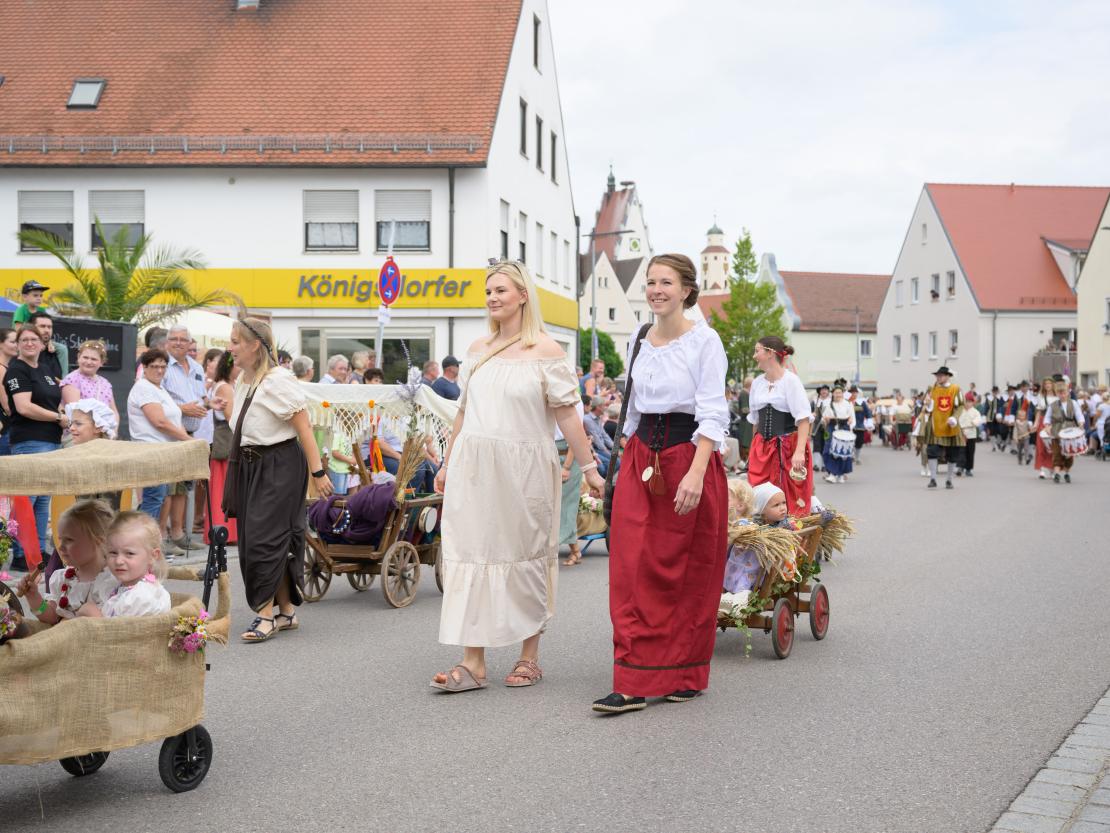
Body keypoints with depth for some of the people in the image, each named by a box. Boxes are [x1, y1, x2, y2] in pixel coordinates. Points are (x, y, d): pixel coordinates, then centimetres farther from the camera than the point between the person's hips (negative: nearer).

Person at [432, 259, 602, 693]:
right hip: (474, 468, 4)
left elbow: (566, 414, -5)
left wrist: (589, 468, -7)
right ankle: (473, 663, 2)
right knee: (470, 553, 0)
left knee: (525, 555, 5)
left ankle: (529, 657, 19)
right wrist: (447, 464, 19)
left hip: (522, 468, -4)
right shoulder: (478, 350, 12)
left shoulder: (545, 351, -3)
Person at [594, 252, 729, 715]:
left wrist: (695, 473, -24)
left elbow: (713, 414, -14)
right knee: (633, 569, -2)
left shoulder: (704, 341, -7)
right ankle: (634, 682, 0)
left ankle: (686, 674, 20)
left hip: (689, 456, -5)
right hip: (641, 459, 5)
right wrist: (629, 461, 16)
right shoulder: (639, 341, 11)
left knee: (689, 573, 4)